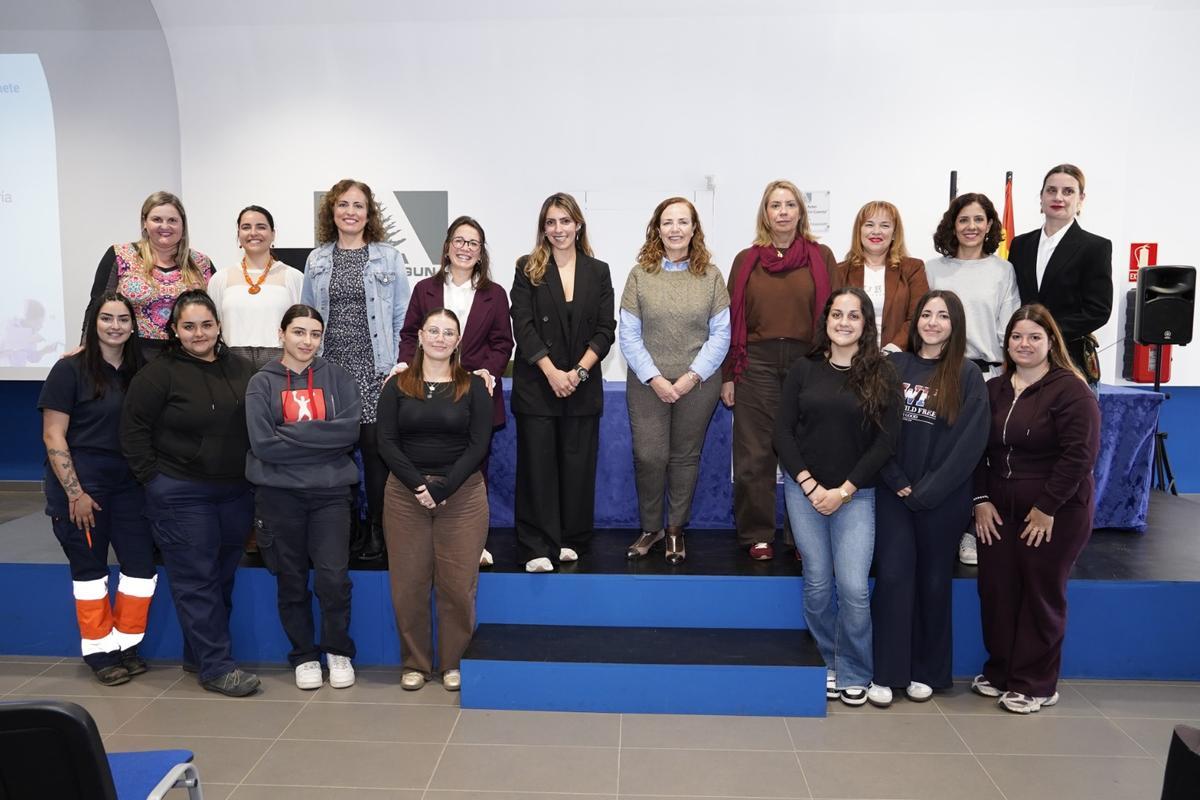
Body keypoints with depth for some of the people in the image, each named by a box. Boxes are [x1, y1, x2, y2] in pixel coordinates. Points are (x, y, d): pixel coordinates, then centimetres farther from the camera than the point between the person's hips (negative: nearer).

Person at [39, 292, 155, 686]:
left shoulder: (138, 372, 8)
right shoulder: (70, 369, -6)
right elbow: (53, 436, -9)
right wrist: (75, 493, -14)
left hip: (128, 483, 5)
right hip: (81, 482, -4)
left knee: (143, 565, 2)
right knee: (90, 568, 6)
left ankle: (126, 646, 19)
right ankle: (99, 652, 20)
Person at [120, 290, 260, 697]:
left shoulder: (241, 369, 7)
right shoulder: (159, 373, -7)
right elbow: (133, 429, -6)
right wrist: (155, 477, -10)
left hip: (236, 492, 6)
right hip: (180, 494, -5)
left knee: (223, 575, 13)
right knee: (196, 580, -1)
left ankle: (198, 654, 28)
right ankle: (217, 667, 6)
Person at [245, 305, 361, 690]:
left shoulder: (336, 377, 4)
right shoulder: (262, 383, 3)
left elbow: (349, 430, -9)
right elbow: (263, 443, -9)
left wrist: (290, 434, -13)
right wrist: (320, 437, -10)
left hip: (331, 491, 0)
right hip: (279, 493, 0)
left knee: (334, 576, -7)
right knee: (292, 581, 10)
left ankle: (338, 651, 17)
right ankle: (304, 656, 28)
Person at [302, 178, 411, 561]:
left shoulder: (388, 257, 4)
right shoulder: (316, 260, 12)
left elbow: (401, 318, 3)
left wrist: (398, 367, -3)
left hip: (374, 370, -2)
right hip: (329, 369, 3)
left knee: (375, 446, -3)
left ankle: (376, 528, 10)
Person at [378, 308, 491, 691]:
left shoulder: (473, 386, 3)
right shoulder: (397, 386, 6)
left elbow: (478, 445, -4)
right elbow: (386, 443, -1)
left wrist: (442, 488, -14)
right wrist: (419, 486, -14)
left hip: (462, 495, -1)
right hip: (405, 494, 1)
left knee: (458, 584, 1)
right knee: (408, 583, 5)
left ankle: (453, 663, 18)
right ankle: (415, 662, 22)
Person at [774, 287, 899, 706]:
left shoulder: (882, 375, 0)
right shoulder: (804, 370, 3)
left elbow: (885, 441, -4)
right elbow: (783, 432, 1)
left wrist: (844, 490, -9)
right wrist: (809, 484, -8)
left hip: (855, 495, -1)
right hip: (804, 491, 1)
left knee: (853, 588, -6)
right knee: (818, 584, 6)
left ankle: (854, 674, 16)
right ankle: (827, 664, 26)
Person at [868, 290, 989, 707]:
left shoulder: (967, 376, -1)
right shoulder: (894, 366, 4)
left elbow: (969, 443, -7)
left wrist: (926, 491, -11)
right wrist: (897, 483, -8)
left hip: (943, 498, -1)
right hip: (894, 493, 1)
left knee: (934, 581, 9)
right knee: (893, 577, -2)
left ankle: (926, 672, 23)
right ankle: (885, 673, 7)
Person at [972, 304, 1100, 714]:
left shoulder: (1071, 390, -10)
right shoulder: (994, 390, 9)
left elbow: (1079, 454, -16)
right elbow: (979, 450, 9)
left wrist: (1047, 507, -16)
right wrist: (981, 500, 0)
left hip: (1055, 514, -5)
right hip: (998, 511, 6)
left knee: (1041, 595, 4)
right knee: (996, 591, 8)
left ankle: (1035, 684, 18)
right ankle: (999, 671, 24)